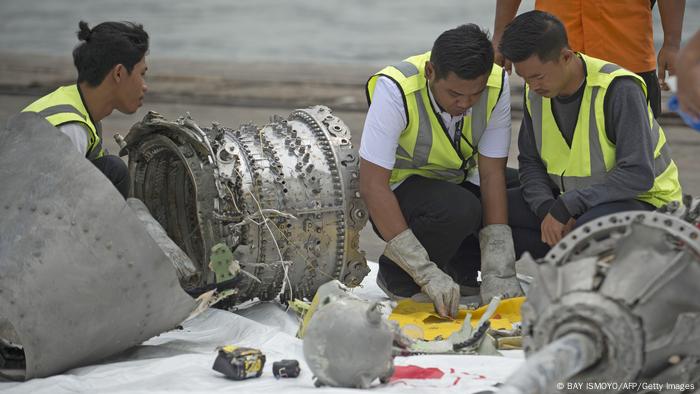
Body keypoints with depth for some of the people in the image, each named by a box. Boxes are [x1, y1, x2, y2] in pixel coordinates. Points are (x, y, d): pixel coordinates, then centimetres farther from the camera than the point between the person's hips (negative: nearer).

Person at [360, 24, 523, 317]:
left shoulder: (496, 85, -19)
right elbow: (372, 185, -32)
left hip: (460, 183, 4)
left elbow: (492, 174, -18)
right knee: (458, 210, -36)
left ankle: (461, 267, 2)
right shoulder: (395, 90, -30)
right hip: (400, 189, -4)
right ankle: (395, 275, -8)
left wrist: (498, 272, -26)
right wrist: (427, 273, -37)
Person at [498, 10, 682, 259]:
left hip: (642, 200, -7)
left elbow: (638, 175, -28)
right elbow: (530, 162, 5)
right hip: (572, 201, 7)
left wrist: (564, 207, -29)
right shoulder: (536, 92, -2)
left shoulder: (618, 89, -23)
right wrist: (547, 209, -17)